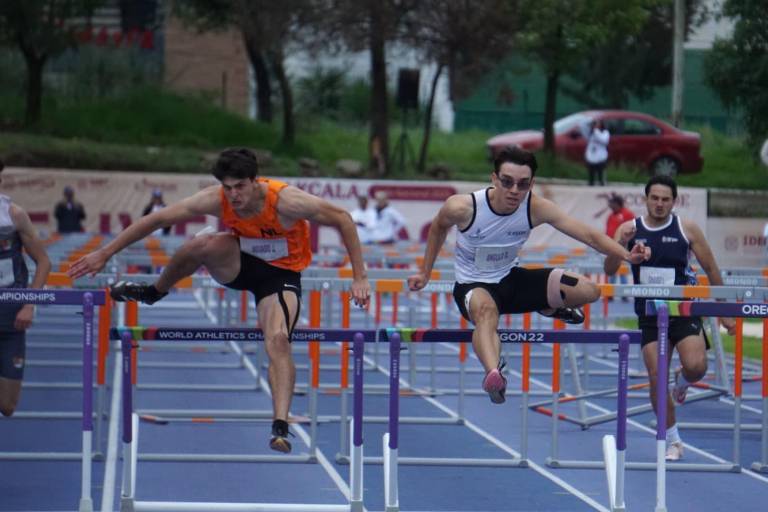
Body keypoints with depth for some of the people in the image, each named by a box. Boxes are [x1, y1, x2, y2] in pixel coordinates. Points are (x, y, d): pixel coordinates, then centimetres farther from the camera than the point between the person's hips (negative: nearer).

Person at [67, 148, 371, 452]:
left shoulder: (286, 201, -31)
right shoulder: (215, 200, -22)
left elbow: (343, 219, -21)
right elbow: (156, 220, -16)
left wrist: (359, 277, -21)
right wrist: (105, 253, -16)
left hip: (281, 273, -2)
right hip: (240, 264, 2)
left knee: (278, 340, -26)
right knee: (204, 245, -29)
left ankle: (280, 426, -29)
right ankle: (154, 292, 0)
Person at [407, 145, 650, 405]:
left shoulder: (537, 208, -17)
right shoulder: (462, 207, -23)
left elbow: (588, 235, -19)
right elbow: (438, 228, 1)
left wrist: (626, 255, -33)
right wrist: (424, 273, 8)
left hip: (511, 279, 4)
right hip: (472, 285, -4)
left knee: (588, 291, -8)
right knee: (487, 311, -43)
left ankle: (549, 307, 27)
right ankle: (493, 373, -70)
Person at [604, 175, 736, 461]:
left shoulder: (687, 229, -2)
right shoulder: (629, 229, 1)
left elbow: (711, 270, 5)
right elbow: (609, 271, -5)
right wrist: (621, 245, -25)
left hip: (684, 311, -1)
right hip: (650, 316, 1)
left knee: (696, 366, -22)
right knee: (656, 378, -5)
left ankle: (682, 382, 16)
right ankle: (673, 440, 11)